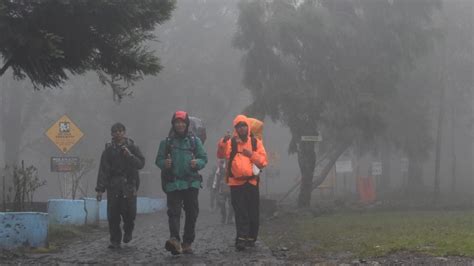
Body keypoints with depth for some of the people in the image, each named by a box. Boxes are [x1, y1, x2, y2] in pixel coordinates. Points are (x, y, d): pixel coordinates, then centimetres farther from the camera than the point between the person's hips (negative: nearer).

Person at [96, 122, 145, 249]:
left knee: (129, 212, -6)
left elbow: (141, 163, 0)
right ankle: (115, 241, 7)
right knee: (113, 215, -3)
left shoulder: (132, 147, 7)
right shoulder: (108, 149, 8)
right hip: (113, 186, 1)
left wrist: (130, 155, -16)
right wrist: (100, 188, -5)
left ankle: (128, 231, 25)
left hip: (129, 185, -1)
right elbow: (103, 170, 2)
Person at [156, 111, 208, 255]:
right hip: (173, 183, -2)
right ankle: (174, 239, -29)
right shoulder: (166, 142, 8)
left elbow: (204, 158, 8)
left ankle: (187, 243, 11)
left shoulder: (195, 140, 9)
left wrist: (197, 163, -14)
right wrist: (164, 163, -14)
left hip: (191, 182, 2)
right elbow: (158, 160, 9)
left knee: (192, 212, 3)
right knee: (174, 211, -14)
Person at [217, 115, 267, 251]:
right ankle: (241, 238, -9)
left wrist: (252, 154, -12)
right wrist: (223, 142, -32)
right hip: (236, 183, -2)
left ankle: (251, 238, 20)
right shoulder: (231, 142, 2)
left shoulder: (256, 142, 7)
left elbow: (263, 161, 3)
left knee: (253, 213, 7)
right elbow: (221, 154, -15)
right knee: (240, 213, -7)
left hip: (252, 182, 2)